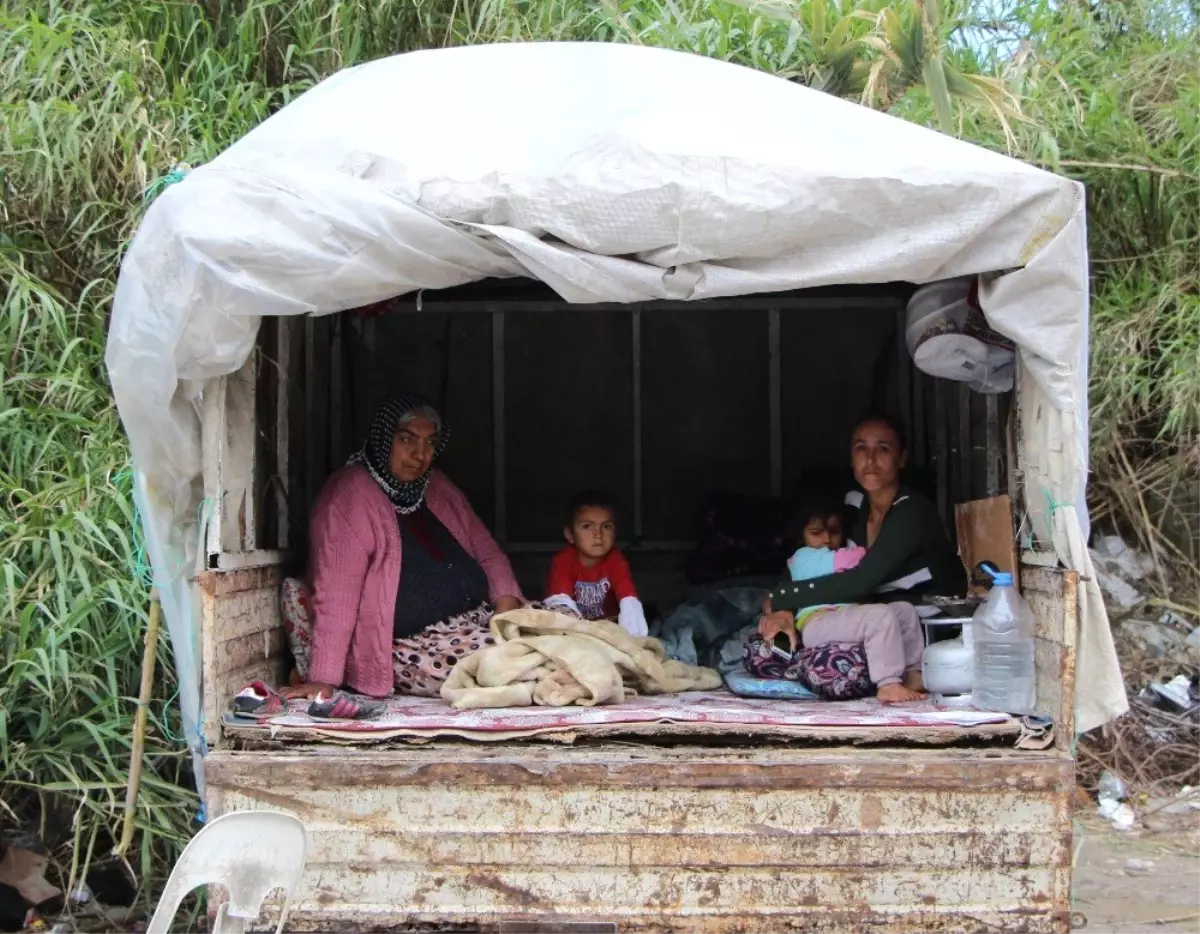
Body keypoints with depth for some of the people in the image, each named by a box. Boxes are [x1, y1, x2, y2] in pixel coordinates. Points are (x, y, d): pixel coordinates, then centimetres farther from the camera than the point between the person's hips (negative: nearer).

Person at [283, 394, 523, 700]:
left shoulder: (439, 489, 16)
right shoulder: (349, 495, -8)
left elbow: (487, 554, 18)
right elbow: (336, 594, -16)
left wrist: (507, 605, -4)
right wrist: (323, 679, -22)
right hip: (415, 645, -7)